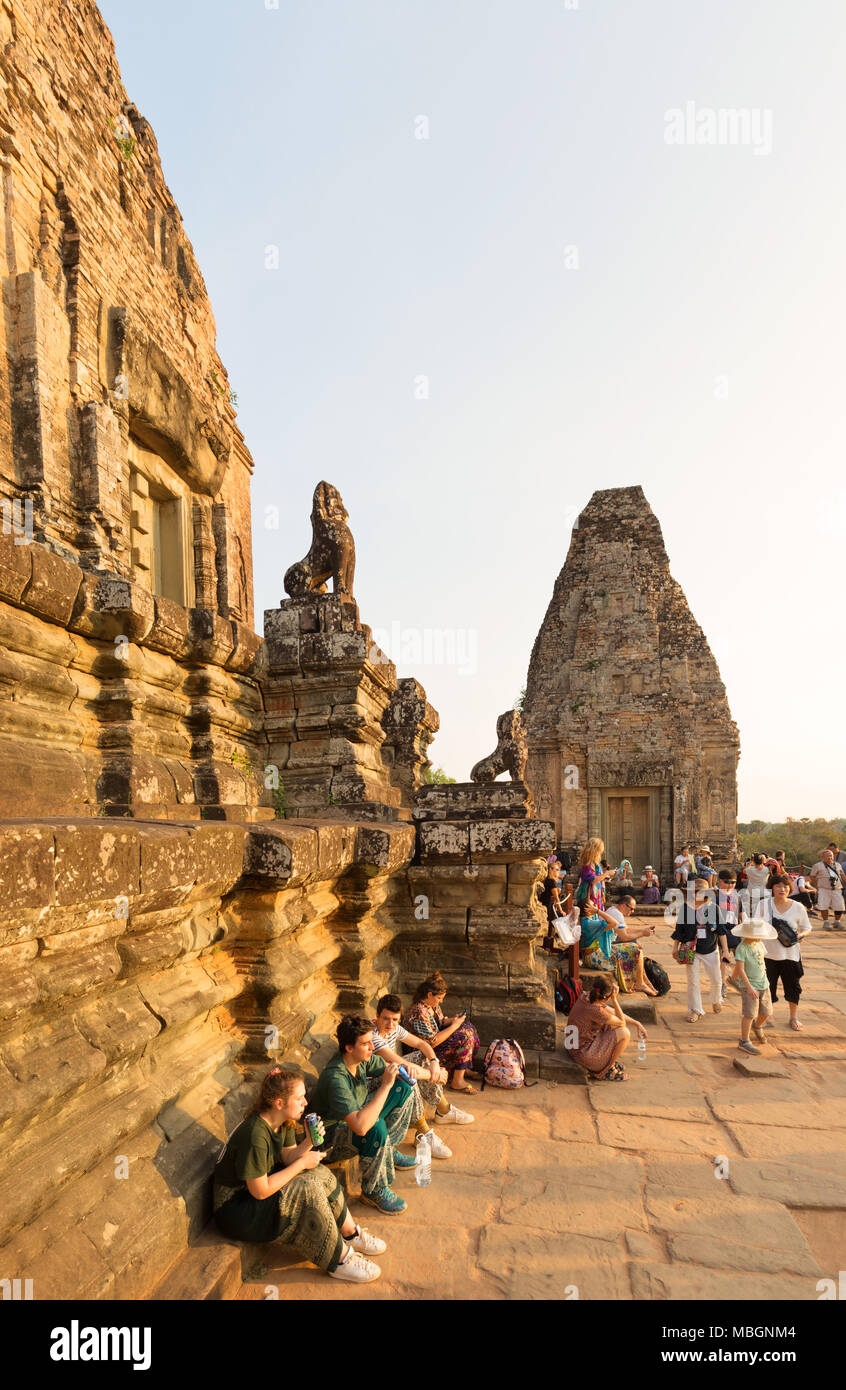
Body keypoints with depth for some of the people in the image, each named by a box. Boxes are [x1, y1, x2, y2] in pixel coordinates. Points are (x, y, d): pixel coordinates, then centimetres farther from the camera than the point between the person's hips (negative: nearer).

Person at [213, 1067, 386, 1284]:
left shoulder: (284, 1121, -4)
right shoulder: (255, 1135, -32)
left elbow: (288, 1158, 1)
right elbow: (260, 1191, -28)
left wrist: (309, 1142, -19)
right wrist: (302, 1163, -20)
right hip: (235, 1207, -9)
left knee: (321, 1174, -7)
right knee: (310, 1192, -24)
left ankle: (351, 1234, 8)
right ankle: (338, 1262, -9)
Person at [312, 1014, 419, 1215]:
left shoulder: (362, 1058, -13)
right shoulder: (335, 1078, -37)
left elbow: (390, 1069, 5)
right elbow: (360, 1126, -46)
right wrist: (385, 1086, -42)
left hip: (357, 1113, 9)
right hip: (333, 1134, -9)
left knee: (403, 1088, 4)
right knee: (377, 1128, -37)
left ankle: (388, 1150, 16)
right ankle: (374, 1190, -12)